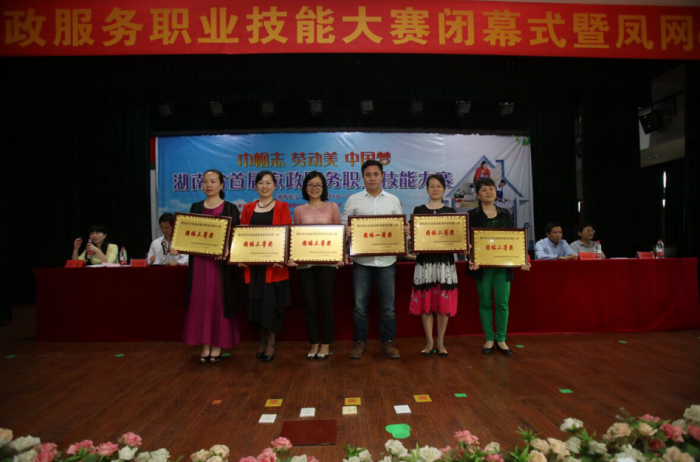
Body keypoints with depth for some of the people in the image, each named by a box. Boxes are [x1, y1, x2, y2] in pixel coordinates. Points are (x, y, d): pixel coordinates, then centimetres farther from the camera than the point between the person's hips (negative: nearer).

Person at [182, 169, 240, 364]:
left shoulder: (230, 208, 0)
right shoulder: (195, 207, 11)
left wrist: (227, 250, -23)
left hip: (220, 262, -3)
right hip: (199, 261, 4)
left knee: (218, 301, 1)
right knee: (200, 301, 5)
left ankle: (217, 345, 13)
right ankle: (205, 345, 15)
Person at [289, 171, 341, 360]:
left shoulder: (332, 207, 5)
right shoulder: (299, 210, 9)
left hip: (327, 261, -1)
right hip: (305, 262, 2)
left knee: (325, 303, 4)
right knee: (309, 304, 6)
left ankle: (326, 344, 17)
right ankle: (314, 344, 19)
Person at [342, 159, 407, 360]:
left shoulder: (393, 200, 8)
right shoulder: (353, 200, 4)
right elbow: (344, 226, 4)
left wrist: (404, 231, -12)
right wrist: (346, 232, -18)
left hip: (386, 260, 1)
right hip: (361, 260, -1)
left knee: (388, 304, 7)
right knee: (360, 304, 6)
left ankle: (388, 341, 21)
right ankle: (360, 341, 20)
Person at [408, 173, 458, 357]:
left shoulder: (450, 211, 9)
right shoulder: (419, 210, 5)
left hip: (445, 261, 1)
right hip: (425, 261, -1)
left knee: (444, 302, 3)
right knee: (426, 301, 2)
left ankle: (440, 342, 15)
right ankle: (429, 341, 15)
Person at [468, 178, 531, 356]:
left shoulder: (505, 214, 10)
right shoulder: (472, 215, 1)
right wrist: (472, 259, -19)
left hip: (503, 265, 2)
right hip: (482, 265, -2)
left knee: (503, 303, 2)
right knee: (485, 303, 5)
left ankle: (501, 340, 14)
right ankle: (489, 339, 16)